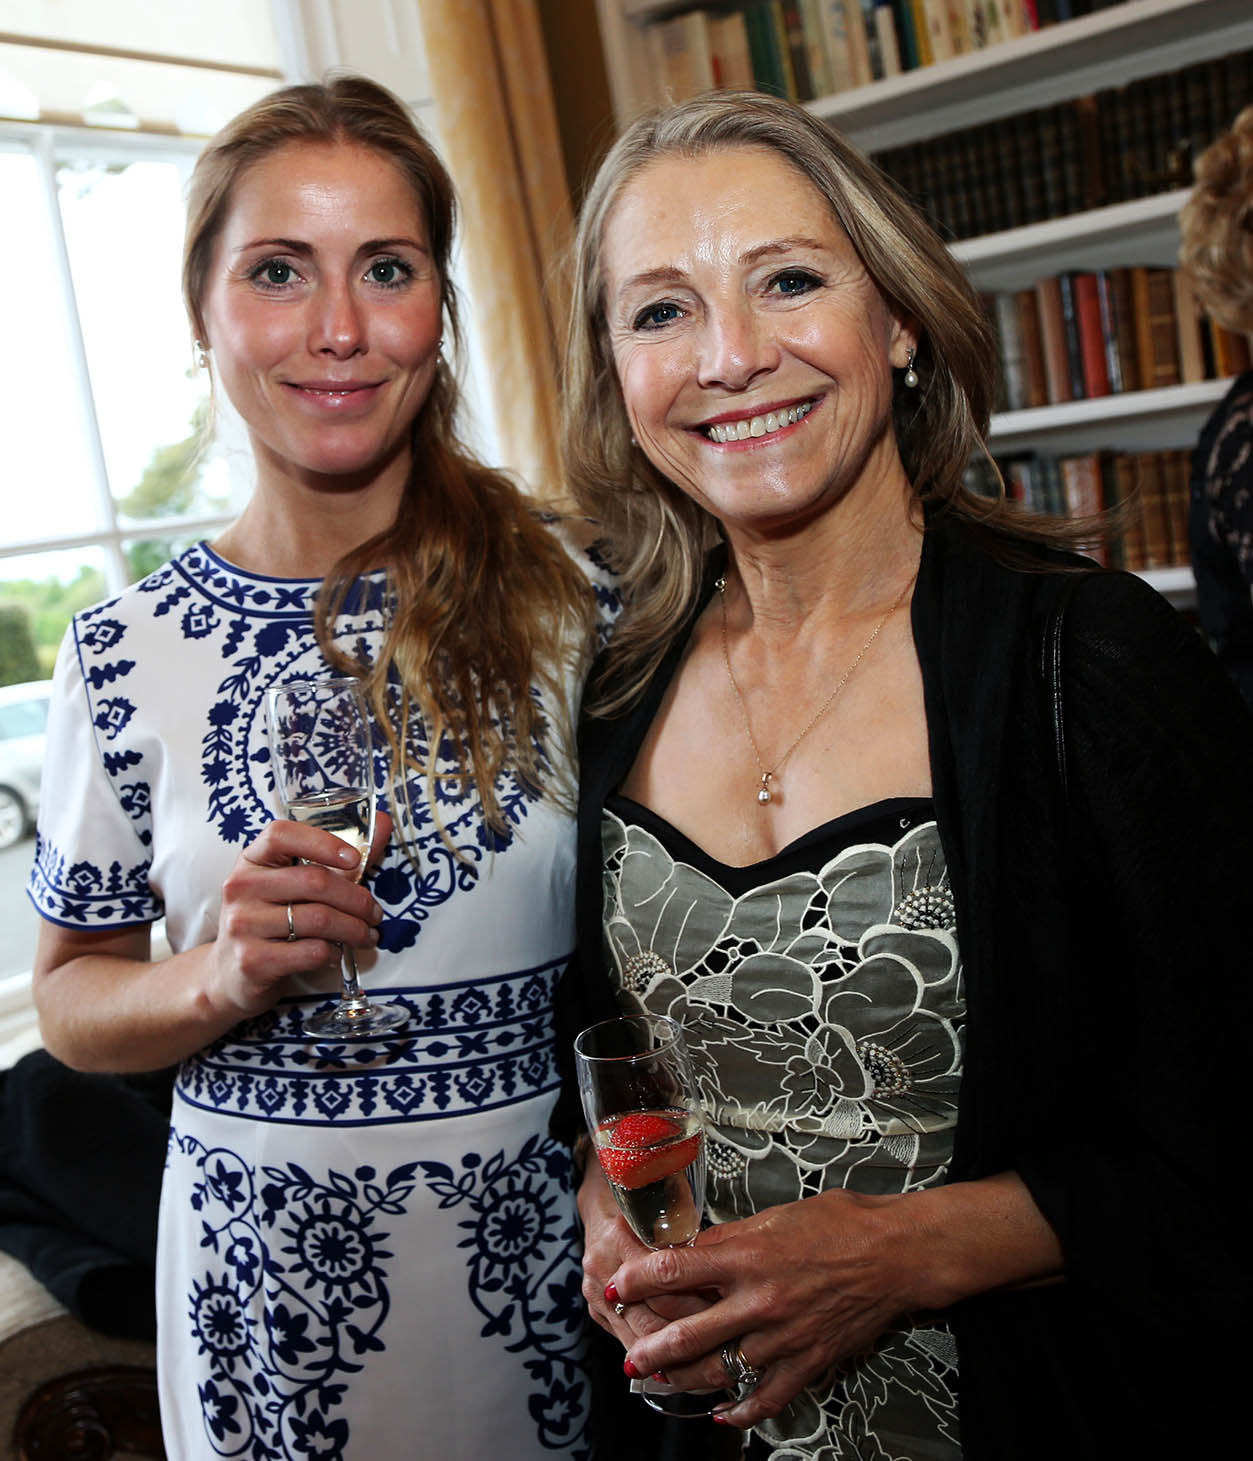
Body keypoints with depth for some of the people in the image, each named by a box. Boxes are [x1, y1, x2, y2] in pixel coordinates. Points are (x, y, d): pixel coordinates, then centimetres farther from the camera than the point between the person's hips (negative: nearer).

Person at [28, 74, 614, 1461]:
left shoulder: (575, 593, -8)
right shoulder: (124, 655, -6)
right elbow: (71, 997, 3)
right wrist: (222, 980, -17)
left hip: (564, 1253, 0)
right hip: (273, 1283, 1)